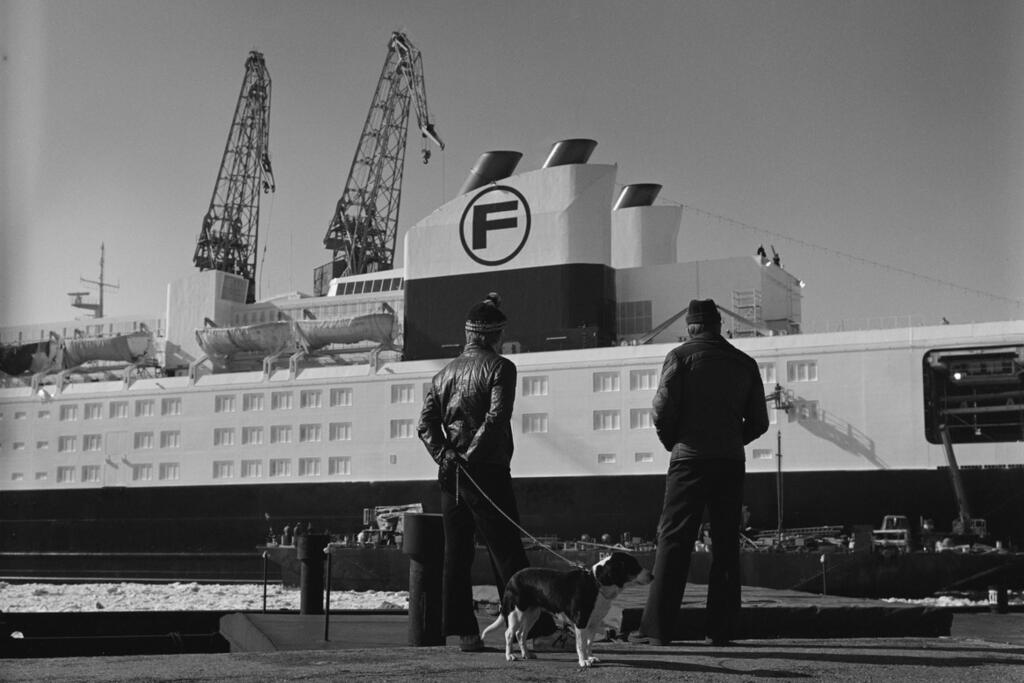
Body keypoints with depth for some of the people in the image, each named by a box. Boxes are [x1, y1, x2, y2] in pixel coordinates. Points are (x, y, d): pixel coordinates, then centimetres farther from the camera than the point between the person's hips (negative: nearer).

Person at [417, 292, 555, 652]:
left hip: (451, 475, 5)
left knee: (456, 556, 8)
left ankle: (464, 632, 7)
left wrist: (445, 454, -6)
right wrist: (472, 455, -14)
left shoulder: (444, 374, 14)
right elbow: (497, 417, -19)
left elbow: (426, 424, 4)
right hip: (488, 472, -5)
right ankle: (539, 629, -2)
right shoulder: (499, 367, -5)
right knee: (508, 555, -3)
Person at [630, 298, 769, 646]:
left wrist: (673, 444, 8)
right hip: (731, 461, 3)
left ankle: (657, 627, -5)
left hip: (690, 459, -3)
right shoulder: (744, 363, 10)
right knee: (726, 545, 8)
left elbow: (662, 410, -9)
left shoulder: (681, 356, -2)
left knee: (673, 541, -2)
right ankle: (721, 629, 8)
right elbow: (759, 422, 11)